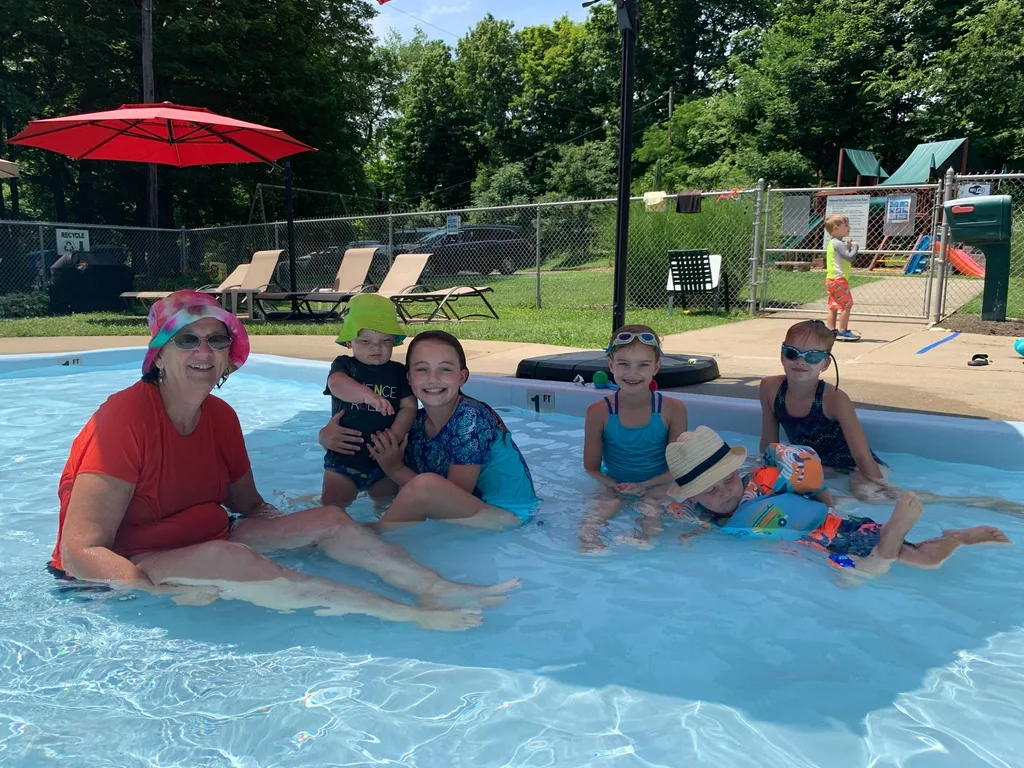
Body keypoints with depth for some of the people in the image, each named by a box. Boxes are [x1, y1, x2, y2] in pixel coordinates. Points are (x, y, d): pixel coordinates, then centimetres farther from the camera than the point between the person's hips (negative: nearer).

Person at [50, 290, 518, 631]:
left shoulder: (221, 416, 0)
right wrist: (161, 593, -34)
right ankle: (411, 617, -37)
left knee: (329, 520, -6)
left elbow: (249, 506, 10)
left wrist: (289, 529, -9)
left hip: (200, 544, 8)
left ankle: (437, 590, -17)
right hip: (124, 572, -7)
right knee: (227, 556, -36)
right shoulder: (125, 417, -21)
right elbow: (81, 551, -23)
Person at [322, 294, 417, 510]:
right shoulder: (344, 365, -6)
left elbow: (409, 406, -2)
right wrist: (368, 395, -50)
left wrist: (395, 436, -20)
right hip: (343, 458, -2)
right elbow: (336, 383, -30)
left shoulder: (398, 371, 2)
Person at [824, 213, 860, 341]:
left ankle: (831, 331, 13)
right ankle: (843, 331, -6)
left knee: (833, 306, 11)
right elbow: (850, 257, -22)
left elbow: (844, 257, 23)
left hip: (831, 279, 10)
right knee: (847, 304, -7)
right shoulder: (838, 243, -15)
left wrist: (848, 247, 8)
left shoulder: (832, 243, 16)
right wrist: (854, 246, -7)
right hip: (839, 279, -10)